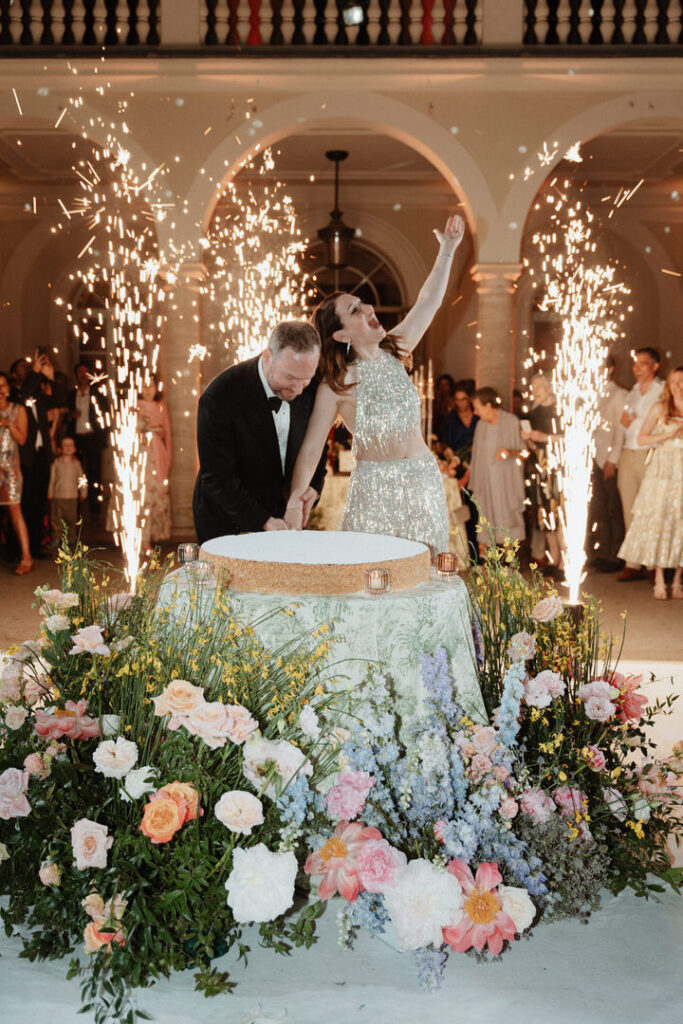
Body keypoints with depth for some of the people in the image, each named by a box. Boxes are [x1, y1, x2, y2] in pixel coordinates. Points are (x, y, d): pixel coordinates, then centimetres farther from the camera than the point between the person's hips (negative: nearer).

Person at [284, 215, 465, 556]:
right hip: (373, 489, -4)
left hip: (424, 481, 4)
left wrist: (447, 251, 2)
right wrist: (295, 500, -24)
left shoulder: (394, 352, 4)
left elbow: (428, 301, 9)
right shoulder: (336, 384, -10)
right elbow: (310, 450, -13)